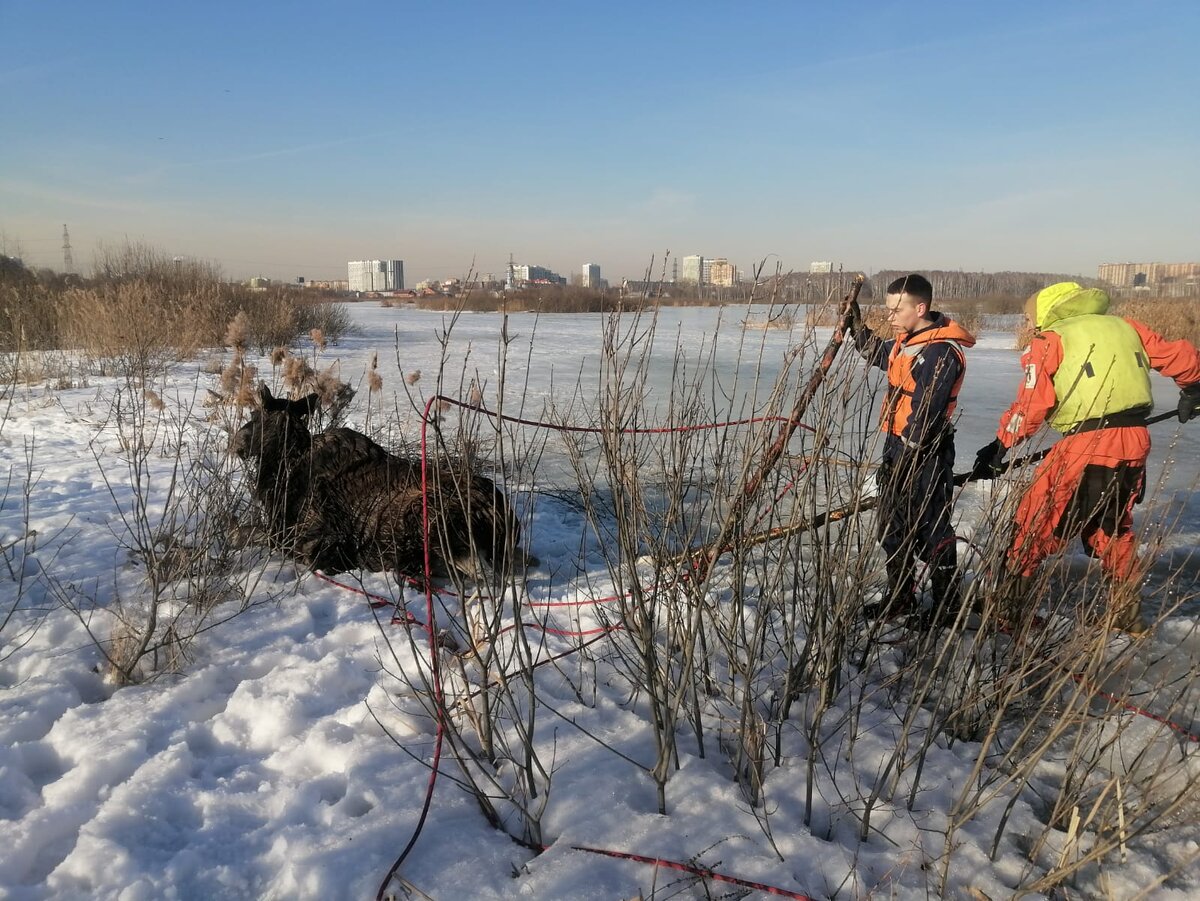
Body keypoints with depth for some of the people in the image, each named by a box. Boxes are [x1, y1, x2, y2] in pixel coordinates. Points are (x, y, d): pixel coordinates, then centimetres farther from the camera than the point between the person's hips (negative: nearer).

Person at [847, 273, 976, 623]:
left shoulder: (943, 352, -20)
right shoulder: (906, 340, 10)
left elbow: (924, 414, -23)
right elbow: (877, 354, 33)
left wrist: (905, 458, -23)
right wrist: (855, 323, 28)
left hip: (925, 455, -10)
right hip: (898, 446, 10)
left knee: (931, 530, 1)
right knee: (891, 527, 17)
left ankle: (947, 604, 16)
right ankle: (900, 597, 31)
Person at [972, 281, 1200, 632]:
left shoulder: (1050, 340, -1)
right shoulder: (1125, 327, 14)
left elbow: (1030, 406, -7)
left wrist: (999, 446, 2)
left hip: (1086, 446, -6)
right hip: (1135, 444, 6)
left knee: (1035, 522, 6)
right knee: (1114, 527, 23)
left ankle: (1008, 603, 11)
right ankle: (1126, 613, 31)